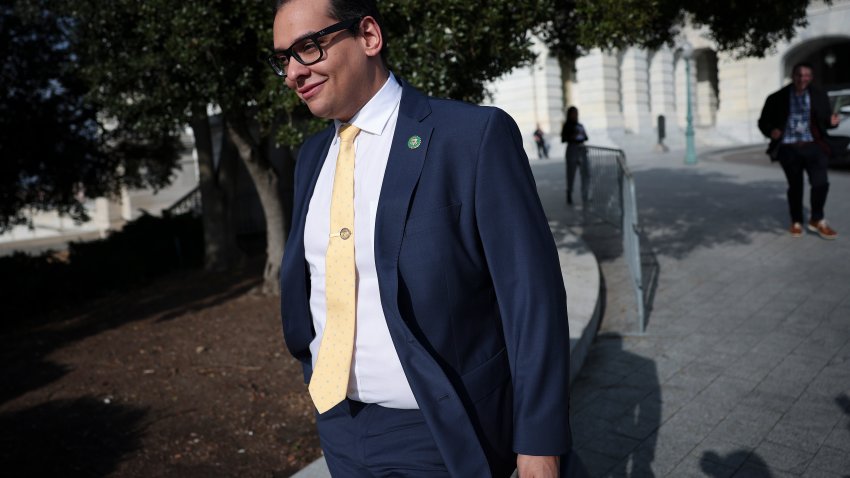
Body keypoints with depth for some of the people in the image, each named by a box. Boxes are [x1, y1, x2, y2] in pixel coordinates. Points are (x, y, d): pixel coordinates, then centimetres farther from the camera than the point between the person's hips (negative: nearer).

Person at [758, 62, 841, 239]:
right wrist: (771, 131, -15)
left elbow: (824, 120, 12)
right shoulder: (777, 98, 0)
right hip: (789, 148, -1)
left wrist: (832, 122, -12)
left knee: (821, 182, -9)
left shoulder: (819, 96, 6)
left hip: (813, 146, 1)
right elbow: (763, 121, 6)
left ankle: (817, 220, 11)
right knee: (795, 186, 10)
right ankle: (796, 222, 26)